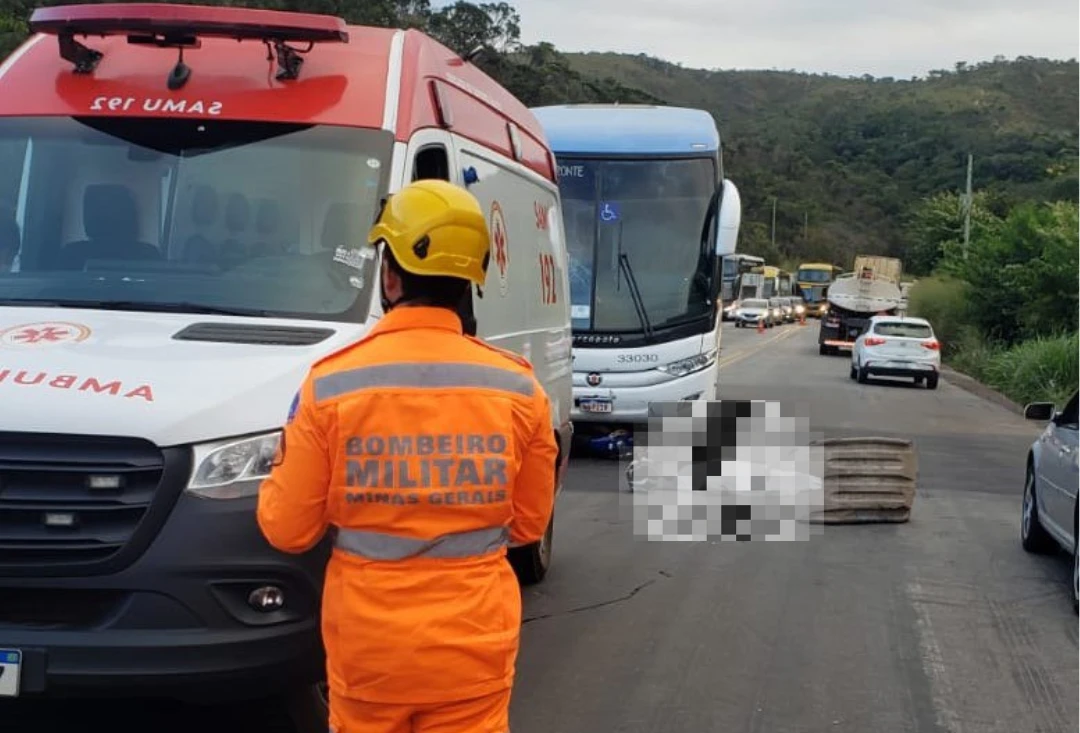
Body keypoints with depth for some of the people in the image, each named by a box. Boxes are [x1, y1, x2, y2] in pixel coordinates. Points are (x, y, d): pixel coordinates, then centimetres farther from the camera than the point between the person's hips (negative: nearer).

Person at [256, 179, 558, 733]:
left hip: (368, 642, 0)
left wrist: (281, 468, 16)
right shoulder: (517, 388, -6)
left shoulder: (331, 384, -11)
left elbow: (287, 530, -3)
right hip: (475, 644, 1)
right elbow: (528, 524, 6)